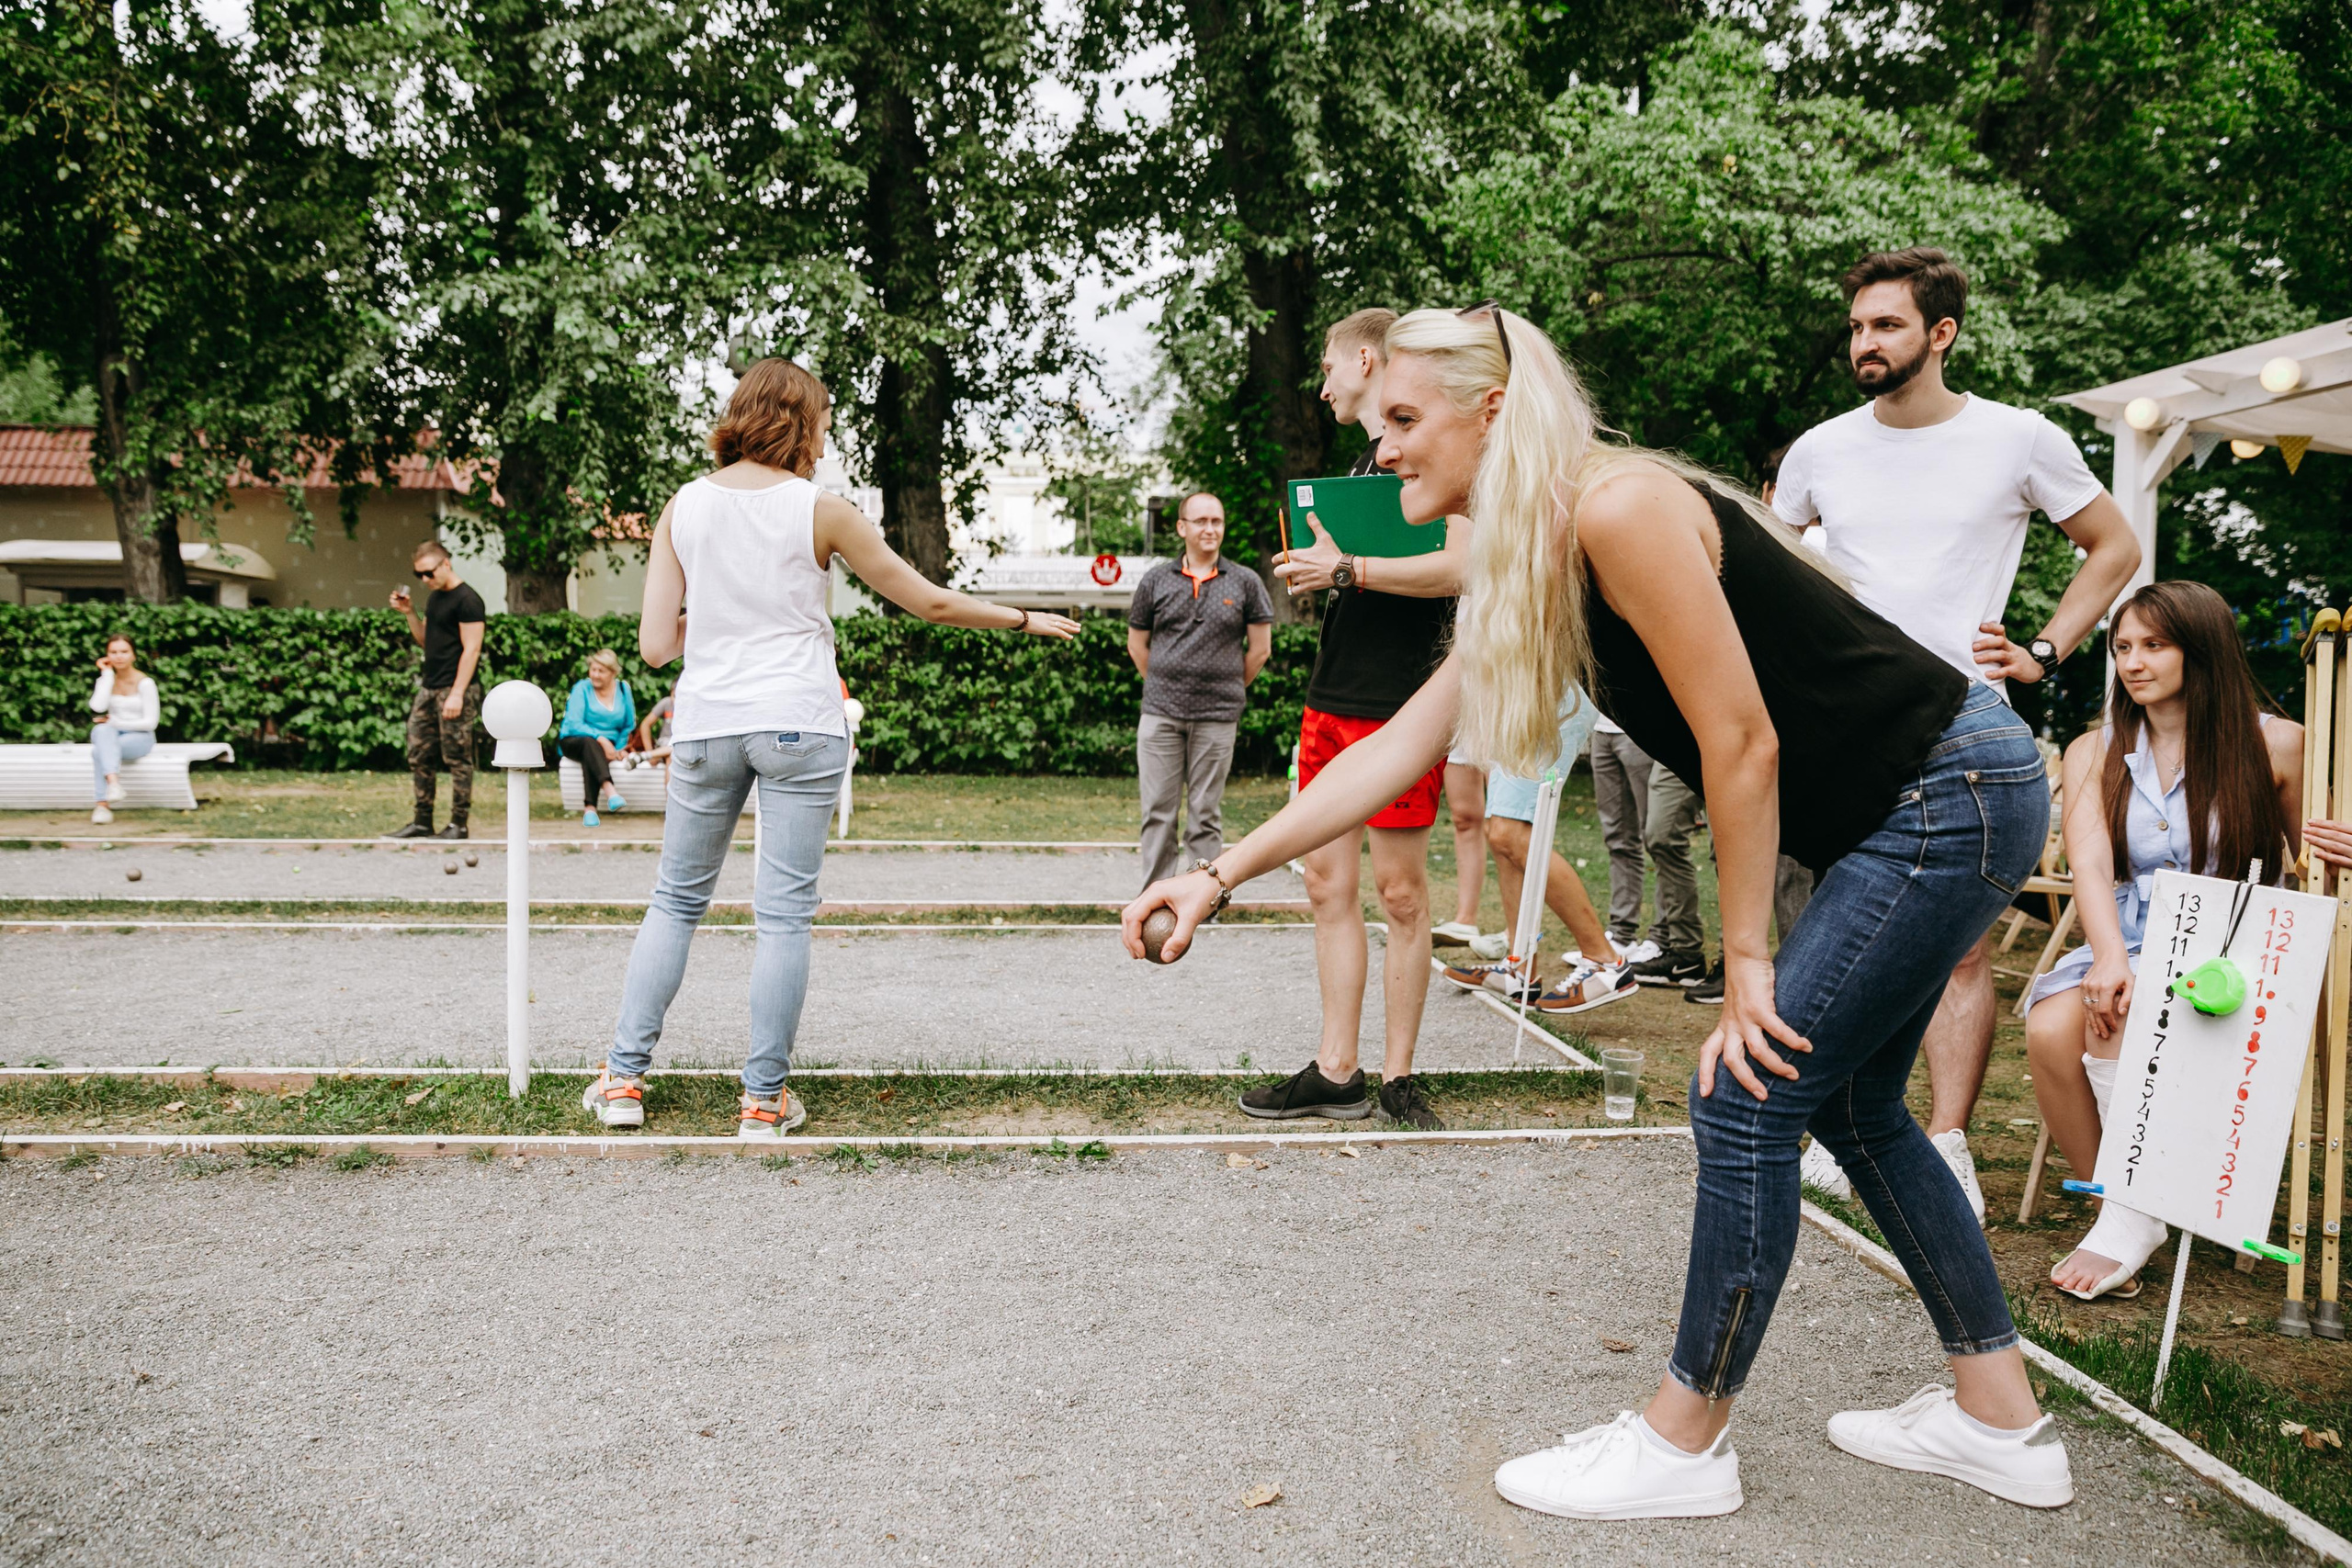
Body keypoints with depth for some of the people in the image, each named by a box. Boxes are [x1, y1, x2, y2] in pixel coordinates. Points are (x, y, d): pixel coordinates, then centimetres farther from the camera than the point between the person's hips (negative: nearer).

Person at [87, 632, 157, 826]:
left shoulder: (145, 683, -7)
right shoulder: (105, 679, 6)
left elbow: (150, 722, -10)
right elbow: (98, 707, -16)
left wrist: (116, 723, -12)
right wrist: (107, 673, -10)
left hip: (140, 738, -3)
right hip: (111, 737, 3)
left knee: (100, 750, -32)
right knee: (101, 730, -34)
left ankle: (102, 804, -36)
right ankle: (113, 781, -51)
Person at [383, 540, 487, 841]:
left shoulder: (467, 600, -11)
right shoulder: (434, 598, 16)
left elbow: (471, 650, -15)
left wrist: (457, 694, -20)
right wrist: (408, 613, 7)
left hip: (455, 691, -9)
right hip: (429, 688, 9)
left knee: (457, 759, -3)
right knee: (418, 757, 9)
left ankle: (458, 824, 2)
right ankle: (422, 822, 15)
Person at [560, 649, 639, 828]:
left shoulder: (623, 689, 7)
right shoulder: (582, 689, -4)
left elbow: (629, 725, 14)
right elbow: (574, 725, -13)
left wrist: (618, 749, -1)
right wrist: (600, 738, -25)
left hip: (607, 745, 2)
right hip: (573, 741, -2)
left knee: (591, 757, -35)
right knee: (590, 743, -38)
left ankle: (590, 809, -45)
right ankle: (609, 791, -59)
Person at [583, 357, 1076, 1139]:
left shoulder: (684, 506, 4)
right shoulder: (820, 511, -4)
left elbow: (655, 644, 1)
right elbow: (929, 602, 2)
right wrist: (1025, 619, 15)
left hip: (705, 725, 3)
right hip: (798, 724, -3)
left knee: (676, 900, 14)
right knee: (785, 913, 2)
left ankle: (624, 1076, 14)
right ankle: (764, 1097, 6)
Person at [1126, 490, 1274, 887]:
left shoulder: (1246, 583, 3)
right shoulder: (1156, 580, 7)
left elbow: (1260, 649, 8)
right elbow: (1137, 645, 14)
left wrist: (1228, 689, 10)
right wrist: (1163, 687, 12)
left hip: (1217, 719, -1)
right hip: (1160, 714, 1)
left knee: (1206, 815, 5)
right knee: (1158, 811, 4)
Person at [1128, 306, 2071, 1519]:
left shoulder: (1618, 511, -23)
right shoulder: (1523, 568, 7)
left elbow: (1742, 743, -22)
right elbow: (1397, 749, 8)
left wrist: (1745, 966, -13)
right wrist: (1222, 874, 5)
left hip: (1956, 796, -10)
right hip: (1903, 815, 10)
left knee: (1746, 1102, -6)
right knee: (1849, 1105, 17)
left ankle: (1684, 1443, 11)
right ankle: (1999, 1422, 30)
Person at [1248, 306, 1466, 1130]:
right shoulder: (1364, 464, 21)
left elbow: (1461, 567, -20)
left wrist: (1345, 569, -17)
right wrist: (1316, 573, 8)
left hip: (1399, 705, -9)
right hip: (1332, 700, 9)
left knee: (1400, 891, -1)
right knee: (1327, 880, 7)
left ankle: (1398, 1076, 9)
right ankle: (1337, 1072, 13)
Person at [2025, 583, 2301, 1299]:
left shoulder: (2273, 744, 4)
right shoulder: (2094, 753, 11)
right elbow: (2090, 862, -7)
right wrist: (2110, 959, -26)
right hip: (2126, 949, 3)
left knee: (2120, 1020, -34)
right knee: (2051, 1029, -29)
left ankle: (2128, 1219, -22)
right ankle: (2122, 1210, -13)